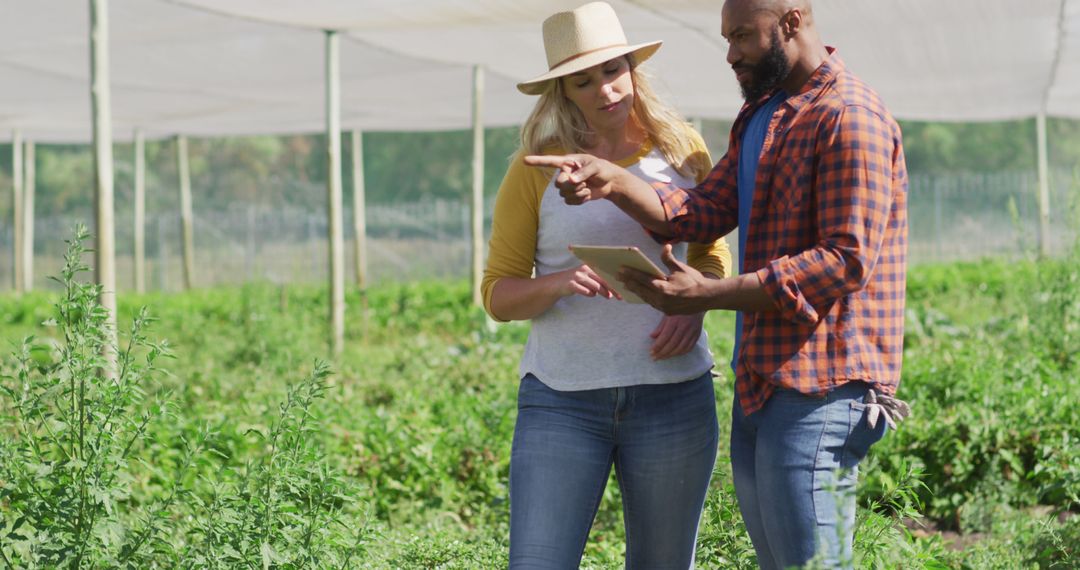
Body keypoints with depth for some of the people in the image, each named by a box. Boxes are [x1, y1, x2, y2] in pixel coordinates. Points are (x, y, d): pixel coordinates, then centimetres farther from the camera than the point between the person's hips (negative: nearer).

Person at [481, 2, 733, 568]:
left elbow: (712, 253, 18)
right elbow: (498, 294, 2)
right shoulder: (535, 168, -1)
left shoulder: (682, 151, 5)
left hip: (673, 392, 2)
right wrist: (557, 284, -20)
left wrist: (694, 305, -5)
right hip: (561, 398, -2)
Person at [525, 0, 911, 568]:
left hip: (817, 391, -10)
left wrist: (708, 295, -21)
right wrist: (614, 182, -9)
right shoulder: (759, 116, 20)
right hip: (759, 384, 10)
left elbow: (848, 259, -19)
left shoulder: (850, 119, -12)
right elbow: (705, 212, 9)